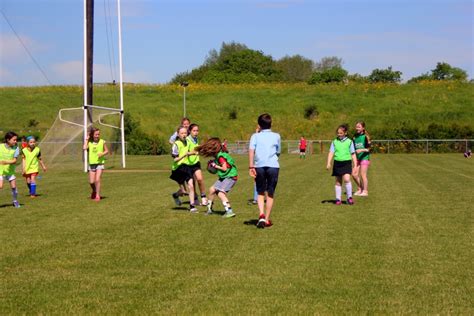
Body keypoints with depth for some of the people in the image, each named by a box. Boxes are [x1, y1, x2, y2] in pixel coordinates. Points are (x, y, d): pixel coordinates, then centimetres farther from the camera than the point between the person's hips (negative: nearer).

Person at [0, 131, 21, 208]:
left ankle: (15, 201, 23)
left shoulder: (16, 148, -9)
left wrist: (6, 162, -30)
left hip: (10, 171, 2)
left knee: (13, 186, 4)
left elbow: (14, 160, -15)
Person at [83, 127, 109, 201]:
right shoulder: (89, 142, 1)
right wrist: (86, 139, -7)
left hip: (100, 163, -2)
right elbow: (84, 148, -17)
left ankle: (97, 195, -4)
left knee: (97, 180, -14)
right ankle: (94, 191, 35)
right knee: (91, 182, 5)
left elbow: (107, 151, 6)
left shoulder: (102, 142, -2)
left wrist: (102, 153, -15)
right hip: (92, 164, 3)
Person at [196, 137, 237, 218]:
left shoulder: (220, 156, -22)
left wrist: (215, 166, -13)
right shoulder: (218, 154, 6)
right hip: (224, 177, 10)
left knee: (220, 192, -21)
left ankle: (229, 211, -24)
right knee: (212, 189, 13)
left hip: (230, 177, -10)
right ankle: (209, 209, 31)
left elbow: (224, 168, -24)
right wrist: (213, 164, 1)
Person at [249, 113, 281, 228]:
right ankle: (267, 219, 14)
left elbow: (251, 150, -8)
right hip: (273, 166, 0)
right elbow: (278, 153, 15)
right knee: (270, 194, 10)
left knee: (260, 192, 15)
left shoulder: (255, 136, 7)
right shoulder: (276, 136, 10)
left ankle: (261, 214, -6)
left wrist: (251, 166, -10)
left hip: (259, 166, 0)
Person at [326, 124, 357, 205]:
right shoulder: (335, 142, 7)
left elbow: (353, 154, 6)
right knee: (338, 182, 7)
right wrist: (328, 163, -7)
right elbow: (331, 153, 5)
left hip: (346, 162, -2)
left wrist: (355, 165, 3)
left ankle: (349, 197, -6)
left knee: (346, 179, -19)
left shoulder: (349, 142, 3)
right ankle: (338, 199, 14)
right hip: (337, 163, 2)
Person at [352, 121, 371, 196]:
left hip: (364, 158, -6)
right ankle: (360, 189, 18)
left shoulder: (365, 137, -10)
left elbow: (368, 149, -12)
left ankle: (365, 191, 6)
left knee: (363, 175, -5)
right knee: (354, 174, 1)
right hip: (357, 158, 6)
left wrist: (361, 150, -25)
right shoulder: (355, 137, 9)